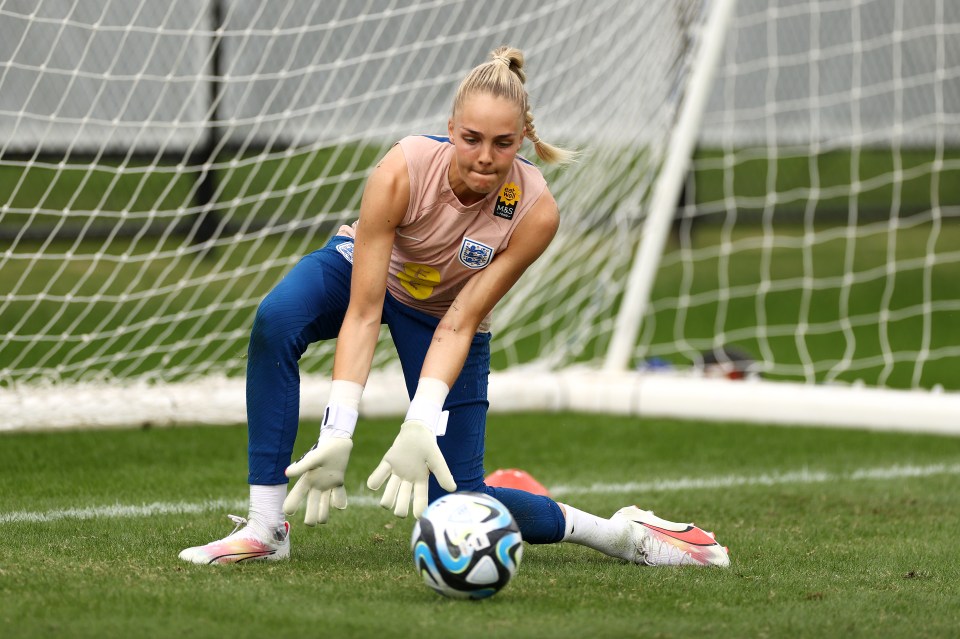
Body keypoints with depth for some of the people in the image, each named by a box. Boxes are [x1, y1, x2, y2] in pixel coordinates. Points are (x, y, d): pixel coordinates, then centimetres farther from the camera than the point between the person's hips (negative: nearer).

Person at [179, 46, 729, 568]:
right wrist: (337, 431, -41)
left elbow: (457, 326, -27)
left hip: (444, 314, 0)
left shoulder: (536, 211, -30)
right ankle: (266, 529, -27)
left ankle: (623, 534, 17)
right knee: (276, 320, -35)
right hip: (361, 269, 0)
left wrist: (421, 427, -40)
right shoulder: (402, 170, -35)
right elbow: (362, 313, -33)